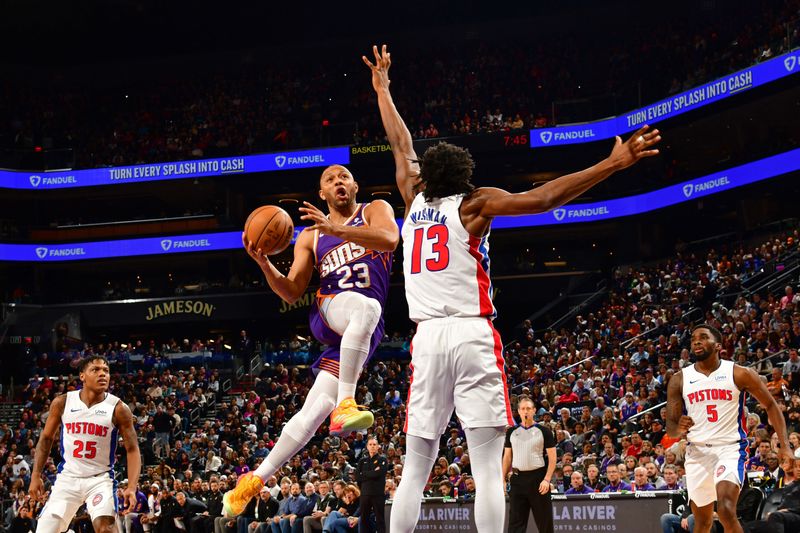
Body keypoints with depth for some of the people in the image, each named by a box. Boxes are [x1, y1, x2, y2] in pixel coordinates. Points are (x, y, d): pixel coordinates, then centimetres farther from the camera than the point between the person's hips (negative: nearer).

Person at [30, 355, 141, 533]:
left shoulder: (118, 409, -9)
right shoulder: (62, 402, -2)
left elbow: (132, 449, -7)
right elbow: (46, 438, 10)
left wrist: (132, 487, -20)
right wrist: (36, 475, 4)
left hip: (100, 478, -2)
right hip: (67, 478, 3)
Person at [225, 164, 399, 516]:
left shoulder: (375, 210, 11)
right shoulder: (310, 236, 17)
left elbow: (390, 239, -13)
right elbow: (291, 293, 13)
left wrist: (336, 229, -24)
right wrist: (263, 263, -6)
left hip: (366, 332, 0)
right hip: (327, 311, 0)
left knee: (314, 411, -9)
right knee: (366, 306, -39)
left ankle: (256, 479, 1)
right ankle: (345, 403, -41)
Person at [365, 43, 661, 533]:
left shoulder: (415, 201, 14)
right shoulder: (475, 204, 3)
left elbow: (401, 145, 29)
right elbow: (539, 199, -10)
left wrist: (382, 88, 43)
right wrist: (612, 165, -13)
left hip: (427, 338, 4)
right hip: (473, 335, -4)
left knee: (415, 469, 8)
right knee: (489, 468, -7)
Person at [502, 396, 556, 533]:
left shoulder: (543, 431, 0)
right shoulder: (512, 432, 11)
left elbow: (552, 457, -3)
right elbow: (507, 457, 15)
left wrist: (547, 479, -13)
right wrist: (503, 478, 6)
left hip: (538, 477, -3)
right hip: (517, 479, 3)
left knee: (544, 521, 1)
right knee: (515, 522, 0)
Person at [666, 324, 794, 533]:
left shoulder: (739, 374, -2)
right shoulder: (679, 380, 4)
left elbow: (771, 406, 6)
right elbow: (670, 427, 4)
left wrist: (784, 445, -5)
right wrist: (679, 429, -21)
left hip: (730, 448, -3)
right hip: (697, 451, 3)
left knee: (726, 511, -24)